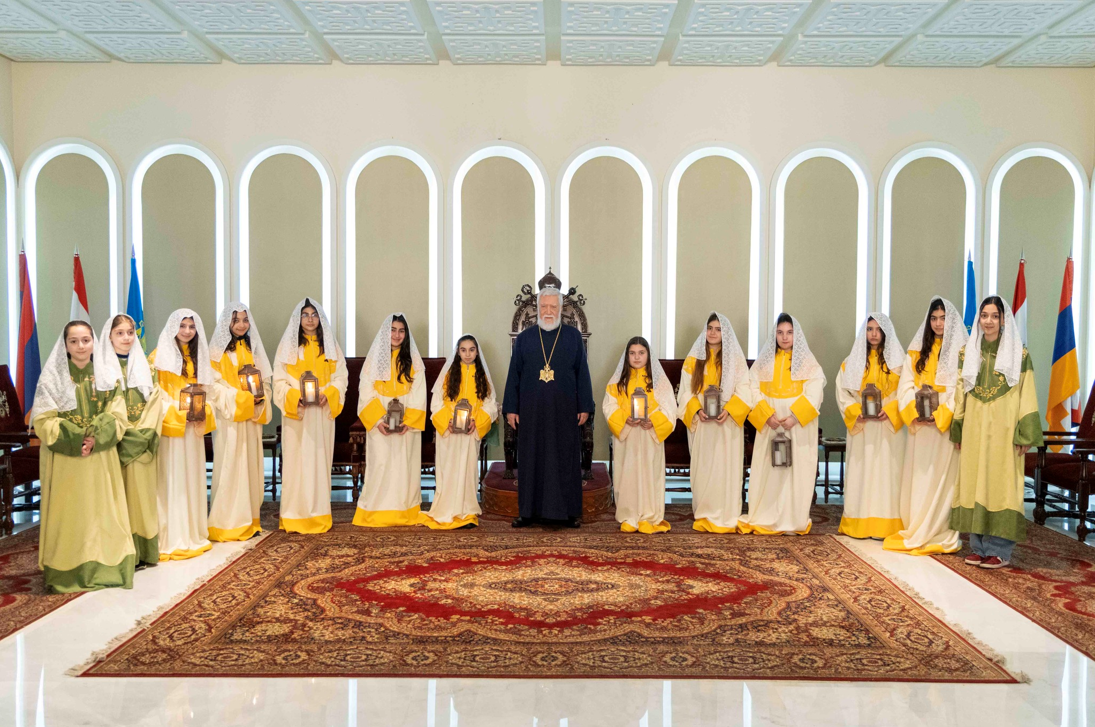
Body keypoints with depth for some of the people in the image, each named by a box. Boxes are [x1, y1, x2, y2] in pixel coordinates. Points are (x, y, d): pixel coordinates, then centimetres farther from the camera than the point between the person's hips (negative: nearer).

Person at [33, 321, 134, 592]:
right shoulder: (53, 377, -1)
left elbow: (117, 417, 1)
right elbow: (43, 420, -6)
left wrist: (96, 438, -15)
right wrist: (76, 440, -17)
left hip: (101, 458, 2)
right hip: (65, 459, -2)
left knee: (101, 510, 5)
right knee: (69, 513, 0)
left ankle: (103, 566, 13)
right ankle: (67, 570, 9)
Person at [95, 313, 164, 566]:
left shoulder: (144, 365, 12)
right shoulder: (101, 366, 1)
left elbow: (154, 401, 5)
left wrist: (145, 431, -10)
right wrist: (125, 433, -14)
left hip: (143, 442, 3)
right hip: (117, 441, -3)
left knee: (142, 491, 5)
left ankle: (144, 550, 11)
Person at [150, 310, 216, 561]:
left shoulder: (198, 357, 17)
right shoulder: (160, 355, -3)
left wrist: (203, 412, 0)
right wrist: (178, 412, -18)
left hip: (193, 426, 6)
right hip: (170, 424, -6)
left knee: (192, 478, 9)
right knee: (171, 479, -6)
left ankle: (192, 534, 15)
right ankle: (171, 538, -3)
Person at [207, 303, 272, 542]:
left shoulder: (252, 350, 15)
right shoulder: (218, 351, -3)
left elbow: (265, 380, 15)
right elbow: (215, 386, -10)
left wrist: (260, 396, -6)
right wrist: (243, 396, -19)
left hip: (251, 417, 6)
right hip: (229, 417, -6)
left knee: (250, 465, 7)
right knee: (229, 466, -6)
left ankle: (248, 520, 15)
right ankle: (226, 523, 0)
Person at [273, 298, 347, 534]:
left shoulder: (330, 346, 11)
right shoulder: (288, 345, 4)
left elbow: (341, 377, 7)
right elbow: (279, 381, -1)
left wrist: (328, 394, -11)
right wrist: (295, 396, -18)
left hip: (322, 412, 2)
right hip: (296, 411, -2)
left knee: (321, 460, 3)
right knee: (297, 461, -4)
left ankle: (319, 513, 9)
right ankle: (295, 515, 1)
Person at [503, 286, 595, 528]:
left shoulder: (573, 337, 4)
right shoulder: (524, 338, 6)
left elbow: (582, 373, 3)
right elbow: (513, 374, 6)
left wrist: (584, 407, -2)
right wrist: (511, 408, 1)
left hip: (564, 410, -1)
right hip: (531, 410, 1)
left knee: (566, 460, 3)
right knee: (531, 460, 5)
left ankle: (569, 511, 12)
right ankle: (529, 510, 14)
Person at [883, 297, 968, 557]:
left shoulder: (961, 352, 0)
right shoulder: (917, 351, 14)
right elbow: (905, 386, 8)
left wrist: (940, 415, -17)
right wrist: (913, 413, -8)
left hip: (946, 425, -4)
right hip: (919, 425, 4)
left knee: (942, 477, -4)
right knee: (917, 477, 5)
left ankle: (940, 535, 1)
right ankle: (915, 532, 11)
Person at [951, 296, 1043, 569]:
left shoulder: (1019, 353, -1)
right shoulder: (968, 352, 9)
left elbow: (1027, 394, -4)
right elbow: (961, 393, 11)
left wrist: (1025, 434, -11)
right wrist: (957, 431, 6)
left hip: (1003, 427, -4)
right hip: (974, 426, 4)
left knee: (1001, 483, -2)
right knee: (974, 483, 4)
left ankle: (1000, 550, 5)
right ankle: (979, 546, 13)